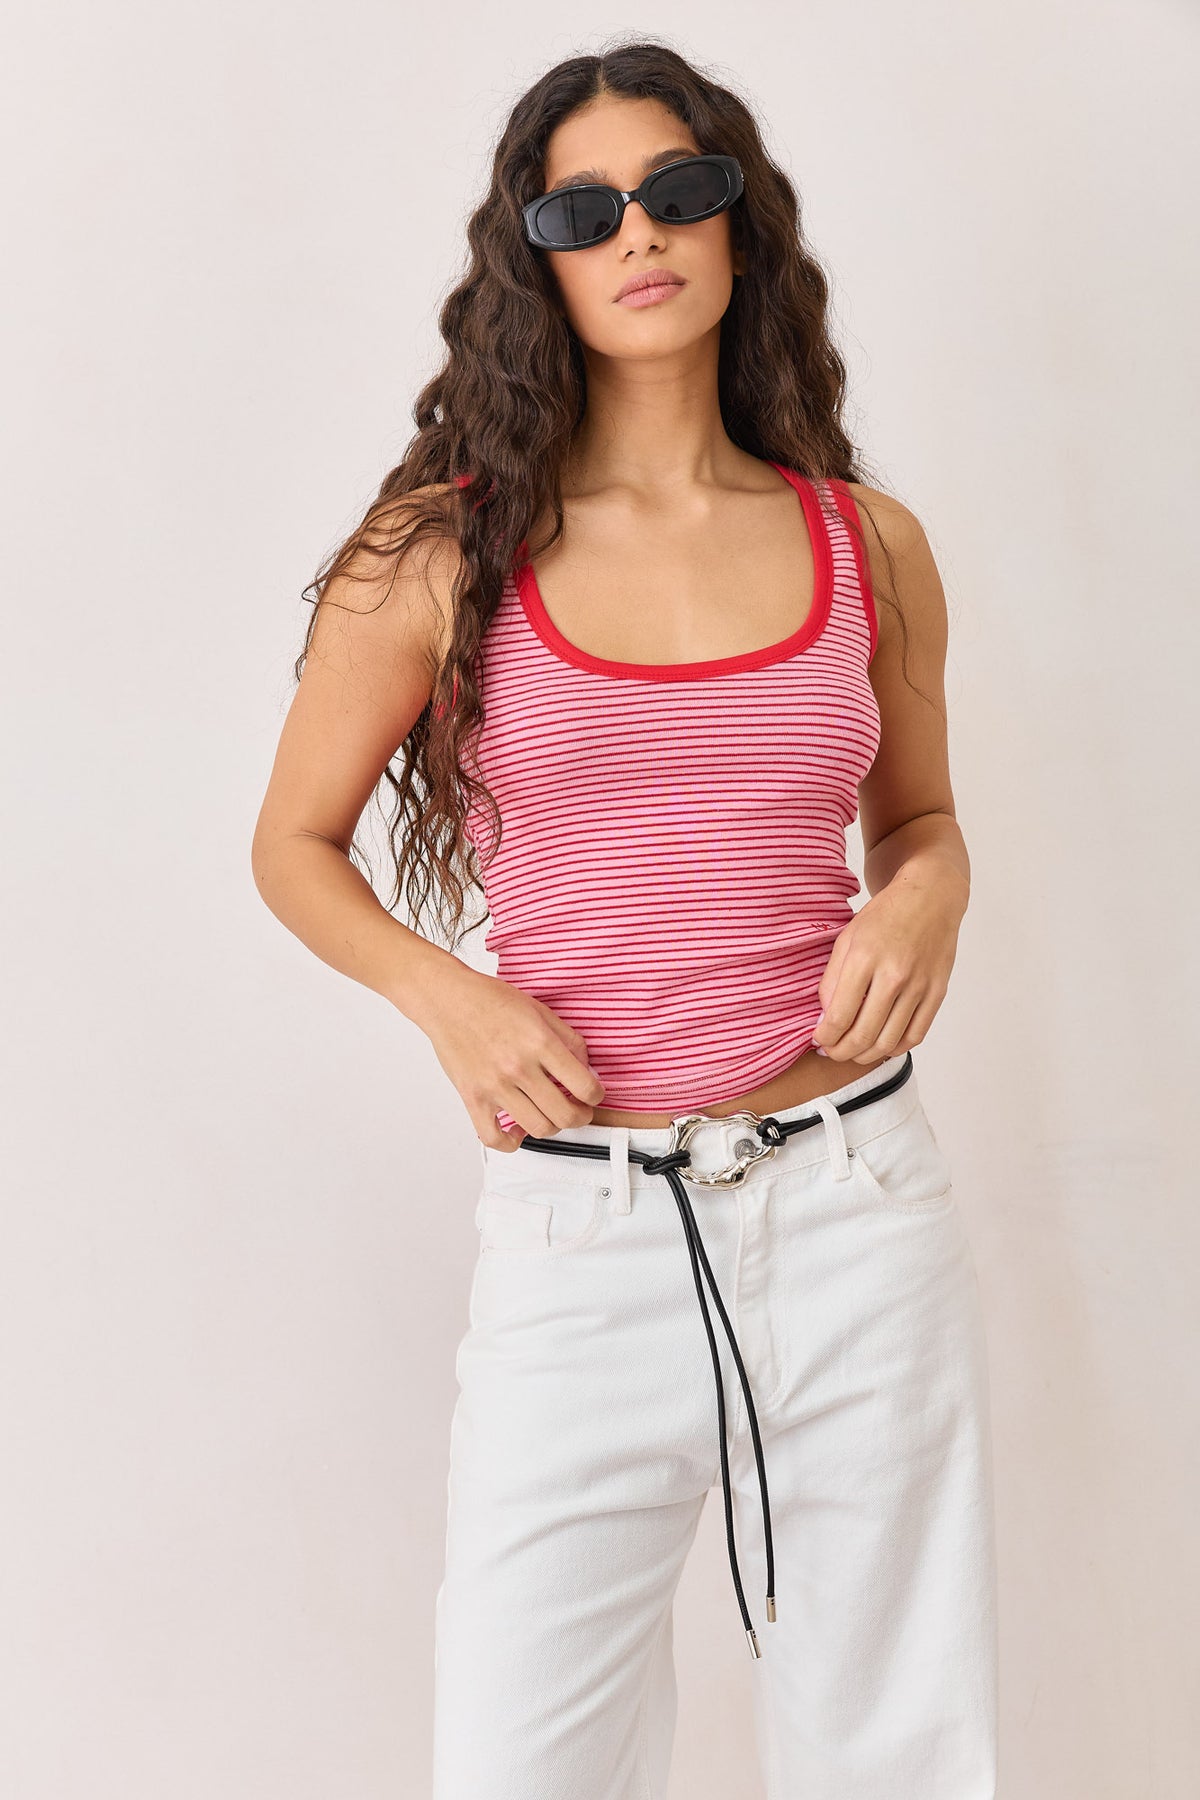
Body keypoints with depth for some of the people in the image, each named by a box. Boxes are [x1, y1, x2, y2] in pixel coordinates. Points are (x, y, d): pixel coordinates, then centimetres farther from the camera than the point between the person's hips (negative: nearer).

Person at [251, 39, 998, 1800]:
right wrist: (447, 995, -9)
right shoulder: (446, 552, -1)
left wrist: (924, 902, -4)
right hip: (579, 1239, -2)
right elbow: (296, 842, 9)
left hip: (859, 1210, 2)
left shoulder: (867, 544, 6)